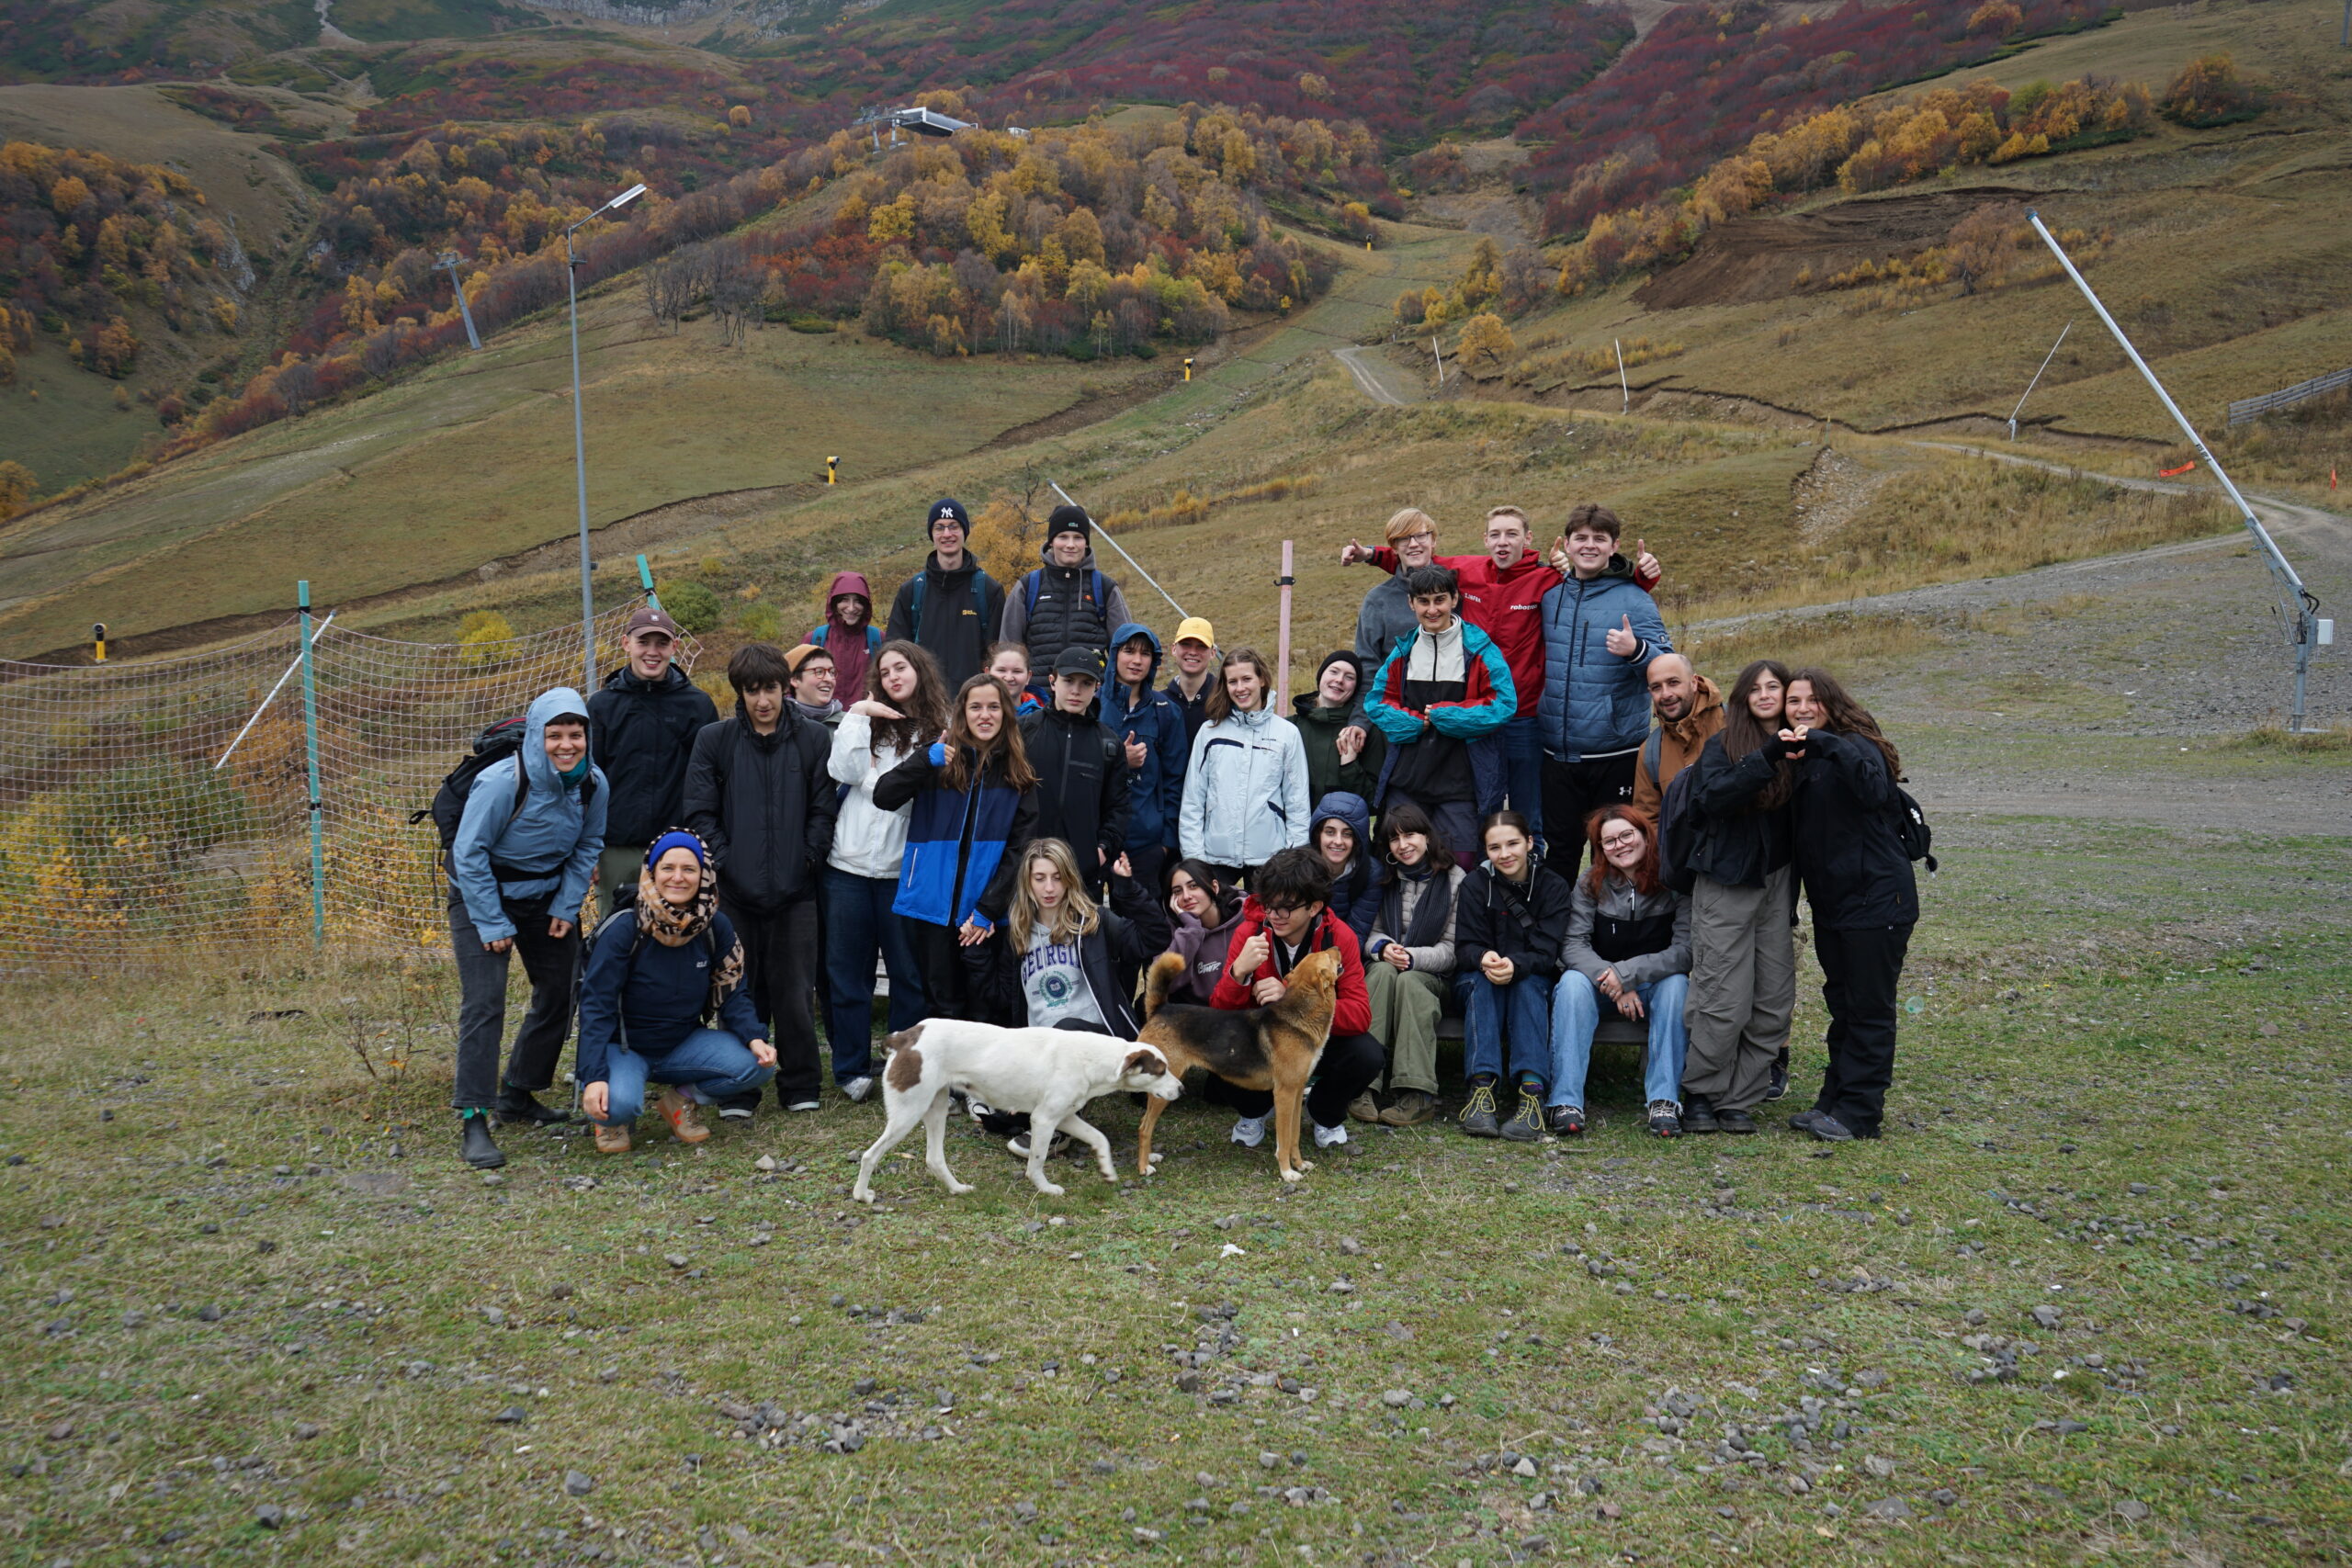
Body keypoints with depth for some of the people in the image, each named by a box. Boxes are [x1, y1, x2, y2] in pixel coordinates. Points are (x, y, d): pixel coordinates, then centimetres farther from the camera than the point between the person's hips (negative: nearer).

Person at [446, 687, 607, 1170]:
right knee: (483, 1003, -16)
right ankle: (473, 1120, -14)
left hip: (547, 898, 6)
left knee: (560, 994, 9)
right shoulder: (502, 782, -25)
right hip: (482, 896, -6)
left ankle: (517, 1095, 25)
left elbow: (588, 848, 5)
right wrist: (492, 924, -20)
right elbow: (469, 852, -19)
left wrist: (566, 907, -4)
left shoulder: (594, 784, -10)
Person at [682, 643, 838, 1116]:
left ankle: (799, 1086, 16)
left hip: (795, 891, 0)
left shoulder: (814, 738, 5)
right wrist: (723, 863, -7)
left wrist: (810, 859, -5)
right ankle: (739, 1090, 16)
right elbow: (700, 812, 3)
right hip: (736, 890, 0)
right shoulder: (714, 740, 5)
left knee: (795, 993, 4)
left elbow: (824, 808, 5)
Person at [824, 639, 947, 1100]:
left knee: (909, 971, 4)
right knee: (847, 971, 7)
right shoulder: (868, 722, 10)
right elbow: (844, 771, -6)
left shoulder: (940, 731, 3)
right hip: (849, 863, 2)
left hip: (904, 868, -2)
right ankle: (852, 1068, 17)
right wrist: (858, 716, -5)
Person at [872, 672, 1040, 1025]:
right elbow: (883, 797, -7)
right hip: (934, 904, 0)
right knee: (943, 1004, 6)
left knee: (984, 1010, 4)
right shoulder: (941, 758, 4)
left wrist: (989, 909, -6)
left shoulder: (1018, 769, 5)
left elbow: (1021, 845, 2)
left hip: (987, 912, 0)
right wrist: (927, 759, -21)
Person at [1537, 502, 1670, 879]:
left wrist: (1635, 650, -28)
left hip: (1616, 753, -3)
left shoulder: (1634, 599, -5)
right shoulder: (1550, 595, 8)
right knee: (1560, 848, 12)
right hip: (1558, 751, 3)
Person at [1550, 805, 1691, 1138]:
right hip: (1603, 987, 1)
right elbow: (1573, 945, -13)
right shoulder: (1590, 885, -4)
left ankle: (1665, 1101, -32)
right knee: (1572, 981, -29)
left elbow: (1685, 951, -18)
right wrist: (1613, 983, -28)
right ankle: (1566, 1101, -37)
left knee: (1677, 984, -32)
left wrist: (1626, 973, -27)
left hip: (1656, 986, -1)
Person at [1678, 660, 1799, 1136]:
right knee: (1725, 1001, -6)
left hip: (1775, 882, 5)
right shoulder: (1722, 745, -4)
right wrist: (1768, 757, -30)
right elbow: (1712, 797, -23)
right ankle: (1700, 1093, 12)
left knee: (1774, 1001, 4)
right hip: (1726, 884, -5)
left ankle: (1736, 1100, 14)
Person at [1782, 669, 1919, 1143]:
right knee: (1841, 1004, 16)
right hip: (1830, 903, 8)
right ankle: (1834, 1101, 23)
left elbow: (1874, 791, -35)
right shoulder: (1796, 760, 10)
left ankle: (1858, 1112, 6)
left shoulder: (1855, 745, -13)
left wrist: (1825, 743, -35)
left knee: (1869, 1008, 0)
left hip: (1876, 900, -8)